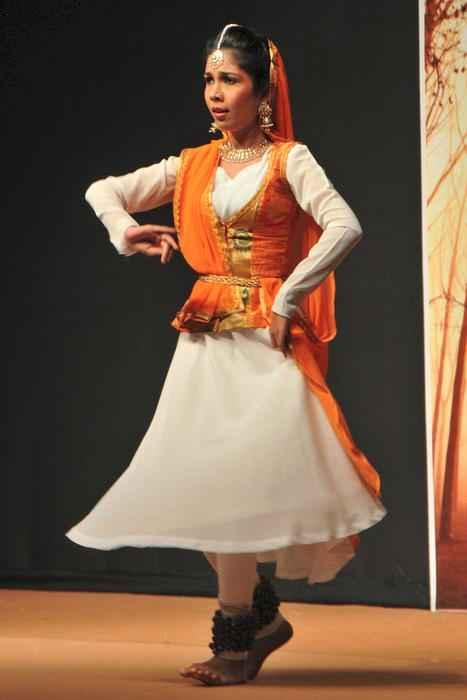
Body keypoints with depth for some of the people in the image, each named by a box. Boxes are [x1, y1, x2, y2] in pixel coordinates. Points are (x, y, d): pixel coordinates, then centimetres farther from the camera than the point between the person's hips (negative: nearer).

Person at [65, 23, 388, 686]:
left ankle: (237, 637, 0)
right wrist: (126, 232, -5)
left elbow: (345, 227, -16)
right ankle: (262, 616, 19)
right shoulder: (193, 166, 12)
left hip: (266, 339, -5)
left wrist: (288, 297, -16)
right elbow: (103, 191, 16)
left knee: (230, 485, -12)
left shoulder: (288, 159, -2)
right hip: (205, 338, 5)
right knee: (192, 485, 2)